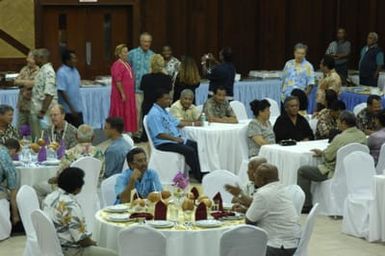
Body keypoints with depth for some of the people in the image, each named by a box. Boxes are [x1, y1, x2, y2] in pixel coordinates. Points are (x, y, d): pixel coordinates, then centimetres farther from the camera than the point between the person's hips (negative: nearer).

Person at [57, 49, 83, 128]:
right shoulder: (61, 73, -16)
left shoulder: (75, 71, 8)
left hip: (78, 109, 7)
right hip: (68, 110, -7)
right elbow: (62, 92, -18)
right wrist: (71, 108, -18)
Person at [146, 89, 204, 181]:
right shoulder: (154, 114, -17)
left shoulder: (164, 111, 15)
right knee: (189, 151, -23)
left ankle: (202, 172, 1)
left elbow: (176, 122, 22)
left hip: (176, 139, 10)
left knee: (196, 145, 0)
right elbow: (159, 134, -23)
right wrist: (175, 138, -22)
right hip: (163, 143, -10)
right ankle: (199, 177, -15)